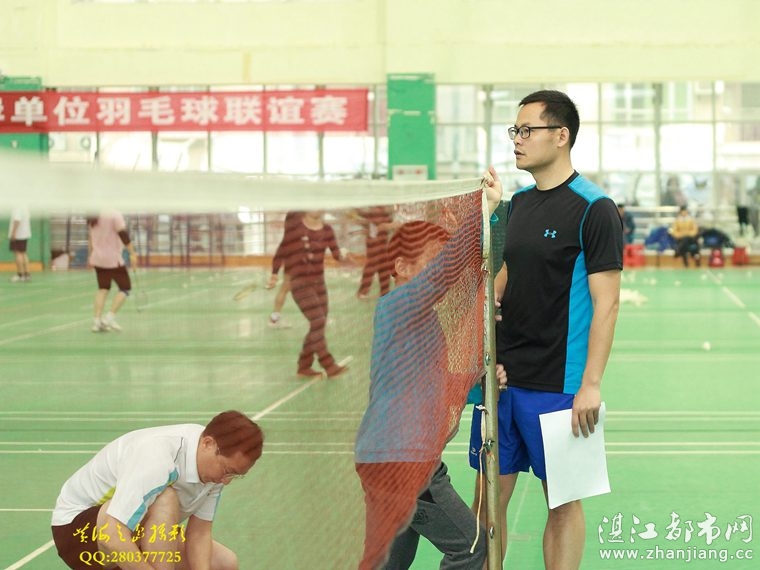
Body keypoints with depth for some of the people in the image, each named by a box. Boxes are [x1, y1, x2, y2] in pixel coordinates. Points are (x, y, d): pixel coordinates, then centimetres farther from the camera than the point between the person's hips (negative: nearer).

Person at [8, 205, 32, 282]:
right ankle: (27, 274, 11)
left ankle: (20, 275, -5)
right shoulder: (25, 207, 12)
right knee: (23, 253, 12)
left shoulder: (17, 208, -17)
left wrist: (13, 233, -26)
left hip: (17, 234, -9)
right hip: (24, 234, 9)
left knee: (18, 253, -6)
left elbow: (17, 220, -26)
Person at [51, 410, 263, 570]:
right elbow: (113, 538, -43)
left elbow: (199, 533, -10)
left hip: (142, 529, 8)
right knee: (165, 501, -35)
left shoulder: (217, 463, -11)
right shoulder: (158, 458, -37)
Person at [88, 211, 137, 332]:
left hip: (98, 258, 7)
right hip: (113, 259, -7)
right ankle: (109, 317, -4)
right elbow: (124, 235, -20)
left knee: (103, 289, 15)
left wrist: (91, 255, 26)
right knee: (125, 288, 5)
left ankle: (97, 321, 7)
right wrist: (132, 254, -16)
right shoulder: (115, 215, -16)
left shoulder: (94, 216, 6)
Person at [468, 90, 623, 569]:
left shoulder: (594, 210, -10)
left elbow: (606, 302, -13)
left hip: (557, 385, -6)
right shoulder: (518, 203, 11)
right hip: (502, 376, 7)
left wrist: (591, 385, -18)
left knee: (563, 501, 5)